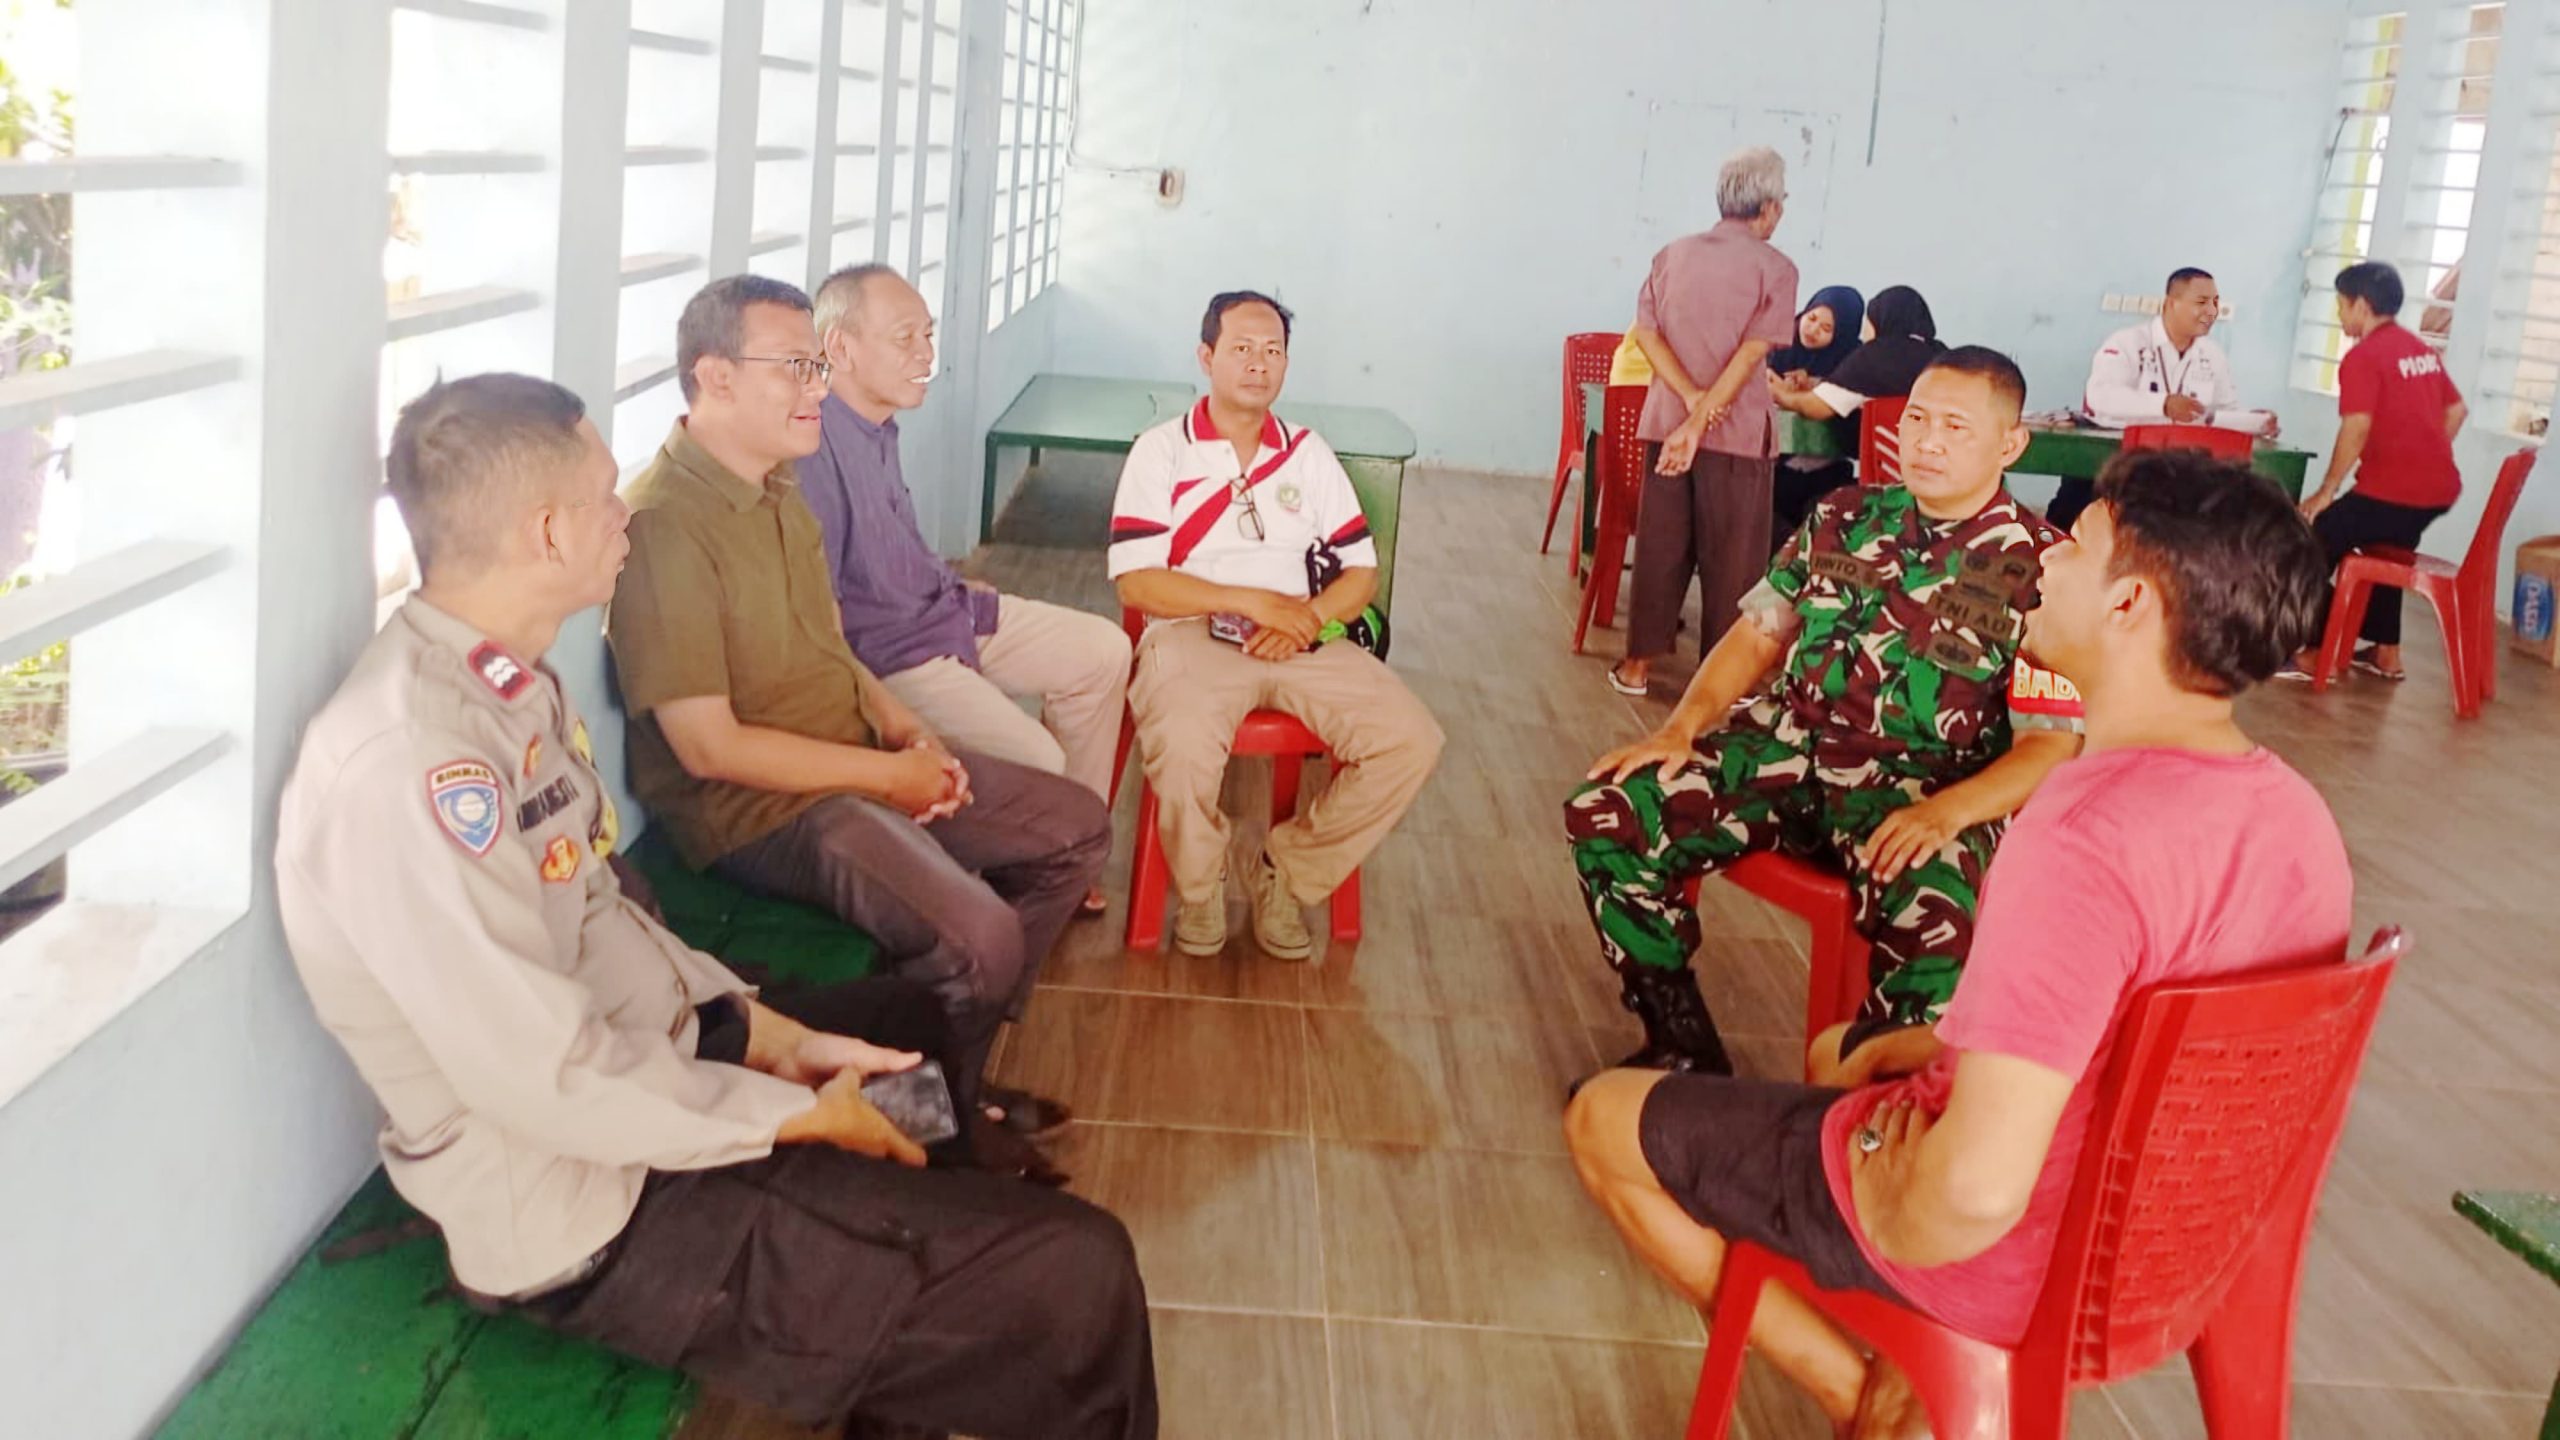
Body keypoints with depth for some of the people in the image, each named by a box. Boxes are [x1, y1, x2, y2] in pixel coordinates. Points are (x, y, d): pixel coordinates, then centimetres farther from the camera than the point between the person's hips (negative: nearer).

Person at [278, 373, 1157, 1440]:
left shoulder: (504, 684, 3)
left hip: (648, 1063, 11)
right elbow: (553, 1081, -27)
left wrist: (770, 1034, 4)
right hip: (589, 1207, -11)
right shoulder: (413, 760, -29)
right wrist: (805, 1118, -15)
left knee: (910, 1021, 33)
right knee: (1075, 1283, -20)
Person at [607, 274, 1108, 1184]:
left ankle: (955, 1074, 16)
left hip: (861, 757, 10)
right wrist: (888, 775, -16)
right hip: (760, 807, -10)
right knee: (981, 938, -28)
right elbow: (709, 745, -23)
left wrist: (911, 734, 1)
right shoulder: (663, 525, -21)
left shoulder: (779, 493, 10)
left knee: (1076, 828, 10)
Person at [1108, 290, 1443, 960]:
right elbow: (1135, 581, -6)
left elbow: (1362, 573, 12)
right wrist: (1252, 600, -15)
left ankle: (1290, 873, 1)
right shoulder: (1161, 451, 4)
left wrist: (1308, 615, -10)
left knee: (1412, 741, -19)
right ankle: (1199, 886, -5)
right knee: (1183, 747, -38)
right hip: (1193, 632, -4)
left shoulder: (1310, 454, 16)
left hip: (1304, 640, 4)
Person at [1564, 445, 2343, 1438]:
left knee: (1603, 1118, 9)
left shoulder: (2087, 838, -33)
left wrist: (1889, 1218, -14)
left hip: (1999, 1250, -7)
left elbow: (1978, 1193, -35)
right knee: (1846, 1051, 33)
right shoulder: (2301, 817, -7)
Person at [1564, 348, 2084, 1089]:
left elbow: (2050, 745, -7)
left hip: (1920, 784, -4)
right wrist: (1683, 725, -4)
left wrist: (1947, 811, -24)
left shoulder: (2037, 568, -3)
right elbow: (1758, 634, 14)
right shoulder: (1844, 517, 11)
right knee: (1604, 815, -16)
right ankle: (1683, 1045, 1)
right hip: (1786, 743, 5)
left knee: (1936, 921, -38)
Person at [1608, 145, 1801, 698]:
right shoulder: (1774, 268, -7)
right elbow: (1751, 354, -15)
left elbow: (1646, 333, -3)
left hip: (1665, 423, 4)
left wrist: (1693, 399, -10)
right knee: (1732, 557, 5)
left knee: (1660, 546, 11)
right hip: (1738, 431, -4)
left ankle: (1637, 664, 16)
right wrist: (1703, 421, -17)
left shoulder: (1673, 255, 6)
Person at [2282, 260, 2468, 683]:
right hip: (2439, 487, 9)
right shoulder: (2423, 350, 13)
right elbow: (2457, 409, 20)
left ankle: (2315, 653, -2)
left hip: (2391, 489, -9)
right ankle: (2386, 651, 31)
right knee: (2385, 550, 29)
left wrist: (2326, 492, -14)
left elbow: (2356, 429, -21)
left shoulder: (2363, 357, -12)